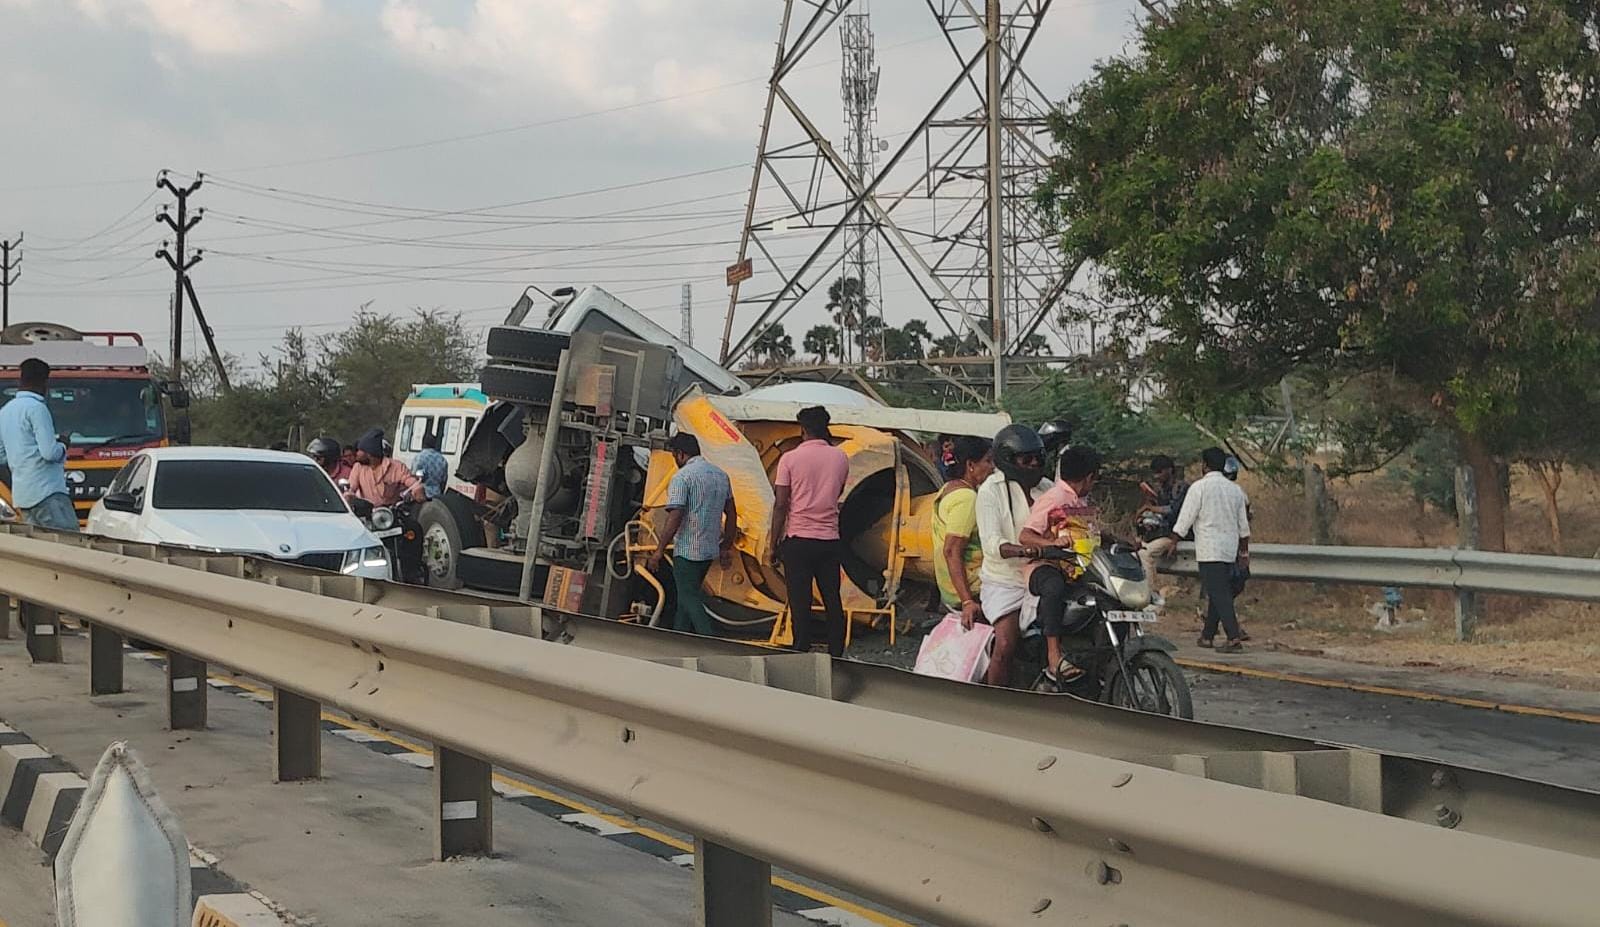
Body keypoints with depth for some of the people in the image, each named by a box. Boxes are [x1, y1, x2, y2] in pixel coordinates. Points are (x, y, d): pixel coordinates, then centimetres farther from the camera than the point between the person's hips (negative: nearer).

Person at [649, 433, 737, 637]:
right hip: (711, 549, 8)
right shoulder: (721, 475, 11)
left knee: (689, 598, -3)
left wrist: (659, 550, -15)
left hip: (687, 549, -8)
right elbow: (732, 513, 15)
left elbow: (675, 517, -20)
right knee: (689, 594, 18)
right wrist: (727, 547, 21)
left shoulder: (682, 477, -13)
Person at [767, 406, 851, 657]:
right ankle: (836, 656, 12)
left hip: (798, 539, -3)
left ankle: (802, 655, -1)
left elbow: (781, 505, -7)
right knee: (833, 601, 9)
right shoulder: (840, 458, 4)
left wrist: (773, 545, 0)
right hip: (830, 539, 3)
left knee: (800, 603, -1)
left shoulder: (790, 459, -5)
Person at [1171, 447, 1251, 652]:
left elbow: (1185, 519, -9)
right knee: (1220, 592, 14)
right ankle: (1207, 635, 22)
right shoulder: (1235, 489, 12)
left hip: (1209, 550, -7)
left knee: (1218, 594, -10)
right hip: (1230, 549, 7)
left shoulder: (1199, 487, -7)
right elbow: (1243, 525, 16)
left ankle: (1234, 637, -19)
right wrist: (1244, 551, 24)